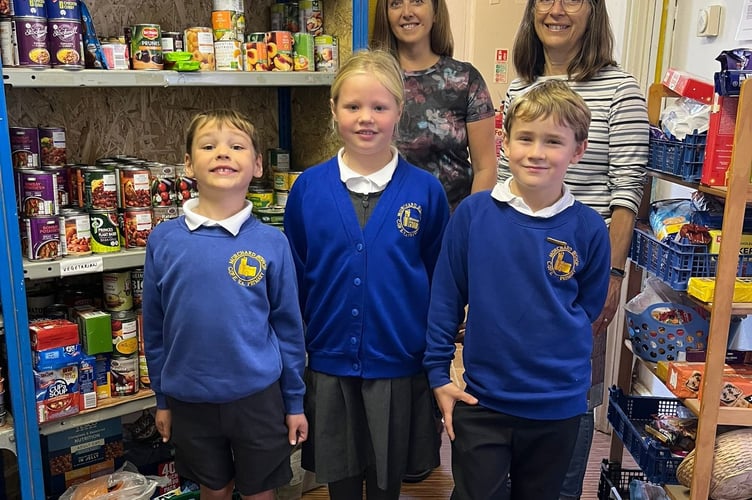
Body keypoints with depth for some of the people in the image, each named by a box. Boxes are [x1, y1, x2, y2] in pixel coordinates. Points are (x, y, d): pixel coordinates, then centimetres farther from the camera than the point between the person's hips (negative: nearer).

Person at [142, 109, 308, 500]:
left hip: (258, 397, -1)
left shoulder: (271, 243, -9)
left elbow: (288, 326, -2)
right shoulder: (163, 240, -6)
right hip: (190, 400, 1)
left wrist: (294, 401, 1)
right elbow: (154, 327, 3)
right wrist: (161, 399, 8)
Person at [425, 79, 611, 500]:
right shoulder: (473, 212, -10)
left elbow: (589, 307, 6)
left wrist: (552, 357, 0)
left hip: (559, 406, 2)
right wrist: (438, 373, -2)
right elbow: (446, 297, -3)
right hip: (481, 401, -1)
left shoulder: (589, 228, -8)